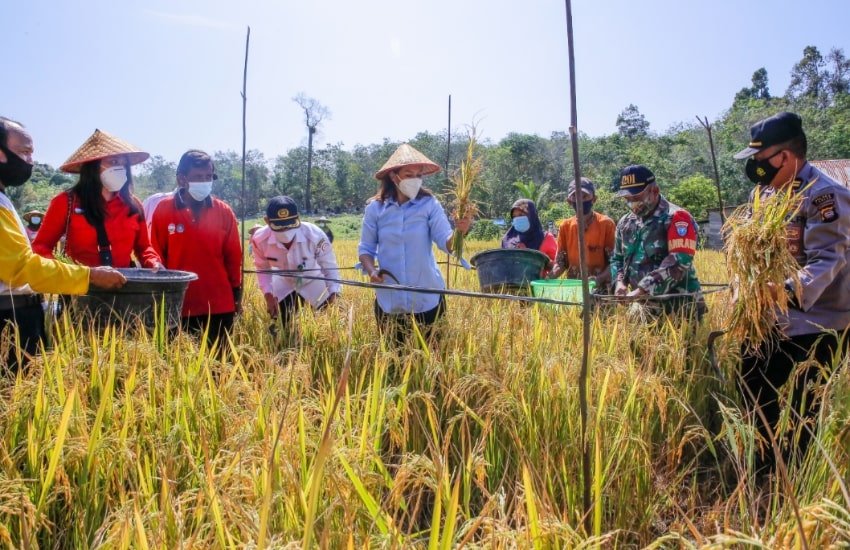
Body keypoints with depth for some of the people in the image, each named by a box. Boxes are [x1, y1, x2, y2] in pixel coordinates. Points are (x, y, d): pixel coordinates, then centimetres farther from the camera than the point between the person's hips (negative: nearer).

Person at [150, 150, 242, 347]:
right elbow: (156, 256, 3)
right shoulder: (164, 210, -2)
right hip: (178, 304, -1)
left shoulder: (224, 212, 3)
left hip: (220, 305, 1)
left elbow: (233, 255, 7)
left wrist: (236, 292, 9)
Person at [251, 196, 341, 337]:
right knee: (285, 328, 10)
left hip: (313, 282, -2)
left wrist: (333, 292, -33)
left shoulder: (314, 235, -37)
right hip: (283, 283, 2)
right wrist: (268, 294, -17)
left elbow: (329, 266, -22)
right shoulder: (260, 239, -30)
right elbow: (263, 268, -7)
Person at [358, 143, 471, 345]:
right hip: (389, 300, 1)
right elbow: (365, 248, 5)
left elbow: (446, 243, -15)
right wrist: (371, 270, -14)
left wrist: (459, 231, -36)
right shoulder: (375, 208, -4)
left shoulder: (429, 204, -8)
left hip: (427, 298, -1)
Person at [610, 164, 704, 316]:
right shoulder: (625, 223, 10)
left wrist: (641, 290, -26)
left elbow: (678, 262, -22)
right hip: (645, 307, 6)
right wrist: (620, 282, -3)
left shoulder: (676, 218, -10)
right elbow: (617, 258, 19)